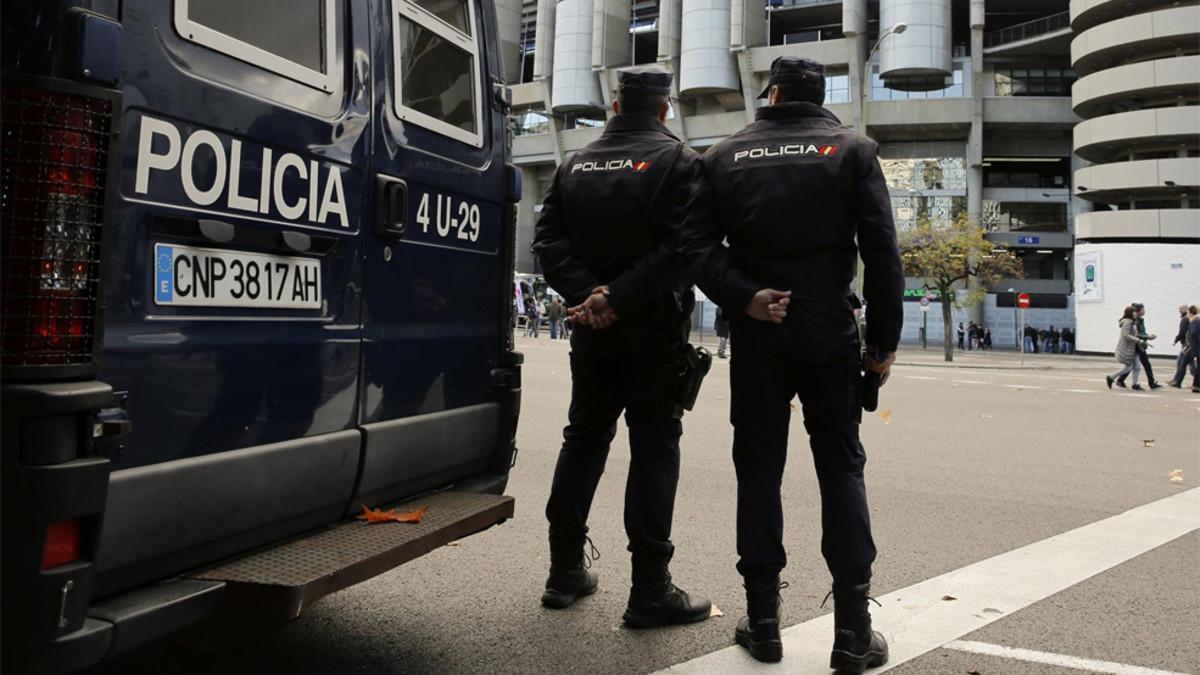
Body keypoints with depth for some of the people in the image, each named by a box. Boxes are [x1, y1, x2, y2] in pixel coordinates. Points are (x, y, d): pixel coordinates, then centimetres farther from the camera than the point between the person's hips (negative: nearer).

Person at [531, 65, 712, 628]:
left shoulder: (575, 165, 8)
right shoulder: (678, 162, -7)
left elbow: (549, 239, -1)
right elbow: (679, 247, -19)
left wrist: (586, 295, -12)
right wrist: (618, 298, -18)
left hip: (592, 329, 5)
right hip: (653, 330, -5)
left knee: (584, 437, 16)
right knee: (654, 445, 0)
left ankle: (566, 571, 21)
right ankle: (650, 590, 1)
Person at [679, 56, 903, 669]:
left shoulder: (725, 157, 6)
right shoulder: (851, 150, 3)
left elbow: (697, 244, -6)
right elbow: (882, 251, -4)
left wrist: (744, 298, -13)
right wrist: (884, 340, -2)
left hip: (757, 335, 1)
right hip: (830, 333, -1)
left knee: (759, 468, 8)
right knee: (841, 468, 5)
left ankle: (763, 621, 11)